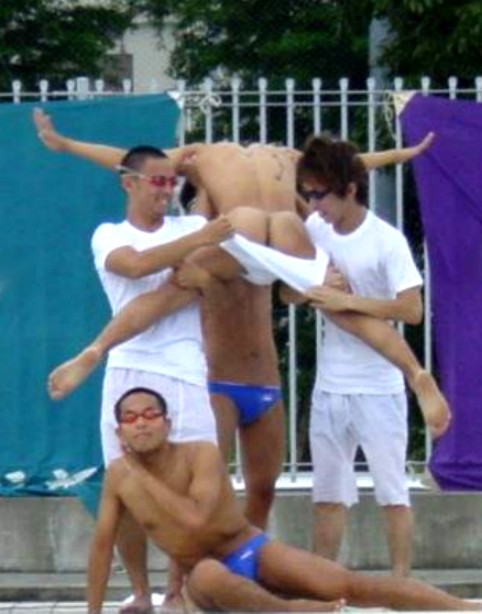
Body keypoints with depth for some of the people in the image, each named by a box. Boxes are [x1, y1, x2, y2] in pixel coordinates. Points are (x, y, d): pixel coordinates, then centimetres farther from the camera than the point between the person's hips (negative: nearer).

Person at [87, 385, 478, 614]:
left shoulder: (202, 455, -15)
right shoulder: (118, 476, -4)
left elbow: (196, 518, -30)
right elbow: (102, 544, 4)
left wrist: (143, 477, -22)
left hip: (254, 553, -1)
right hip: (210, 576, 1)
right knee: (206, 575, -42)